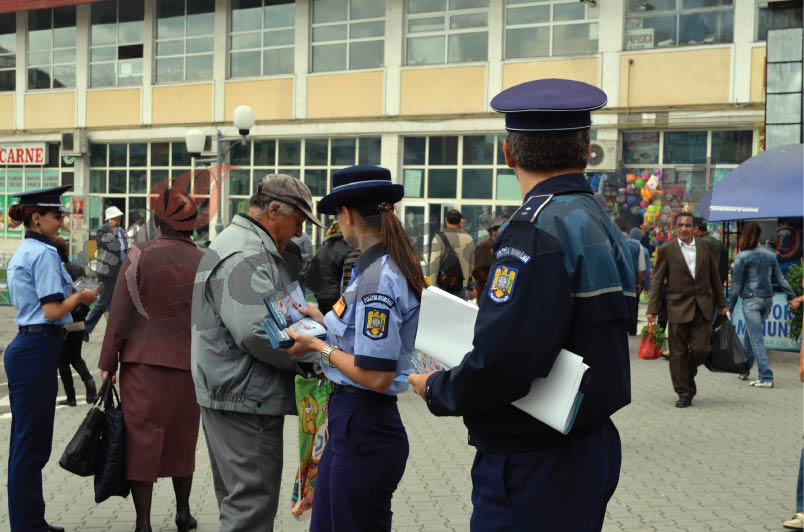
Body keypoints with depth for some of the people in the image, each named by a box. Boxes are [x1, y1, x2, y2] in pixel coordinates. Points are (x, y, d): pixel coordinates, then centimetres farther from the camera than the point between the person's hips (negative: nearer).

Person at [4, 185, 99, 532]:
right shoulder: (44, 253, -14)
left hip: (24, 346, 10)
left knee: (25, 442, 14)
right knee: (32, 444, -3)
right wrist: (80, 297, -2)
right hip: (38, 350, -10)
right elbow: (52, 311, -18)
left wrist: (73, 295, 14)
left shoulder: (22, 252, 16)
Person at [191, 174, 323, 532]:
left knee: (239, 500, 20)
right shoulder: (247, 256, -18)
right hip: (246, 397, -11)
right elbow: (257, 332, -27)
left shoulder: (239, 241, 18)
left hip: (229, 392, 11)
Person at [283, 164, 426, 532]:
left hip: (364, 431, -9)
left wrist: (320, 348, -12)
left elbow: (376, 376, -24)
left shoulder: (378, 278, -22)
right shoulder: (383, 266, 7)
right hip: (350, 421, 9)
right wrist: (326, 324, 16)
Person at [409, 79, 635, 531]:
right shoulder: (601, 224, 10)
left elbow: (503, 361, -28)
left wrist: (436, 389, -9)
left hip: (533, 470, -10)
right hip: (590, 448, 10)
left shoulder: (537, 230, -20)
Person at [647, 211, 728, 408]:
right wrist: (652, 309, -7)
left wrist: (721, 303, 16)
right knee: (678, 352, 2)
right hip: (678, 307, -2)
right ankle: (684, 393, 12)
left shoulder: (705, 247, 8)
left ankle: (688, 375, 27)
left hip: (702, 307, 2)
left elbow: (714, 276, 15)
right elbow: (657, 281, -1)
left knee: (701, 349, -3)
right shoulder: (666, 250, -1)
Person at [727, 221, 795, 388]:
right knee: (749, 336, 19)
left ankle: (766, 377, -11)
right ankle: (744, 370, 28)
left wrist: (730, 306, -3)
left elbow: (736, 284, -7)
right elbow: (780, 279, 9)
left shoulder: (742, 257, -8)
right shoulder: (770, 255, 7)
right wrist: (792, 296, 17)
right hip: (768, 299, 6)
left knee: (757, 340, -6)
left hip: (751, 300, -6)